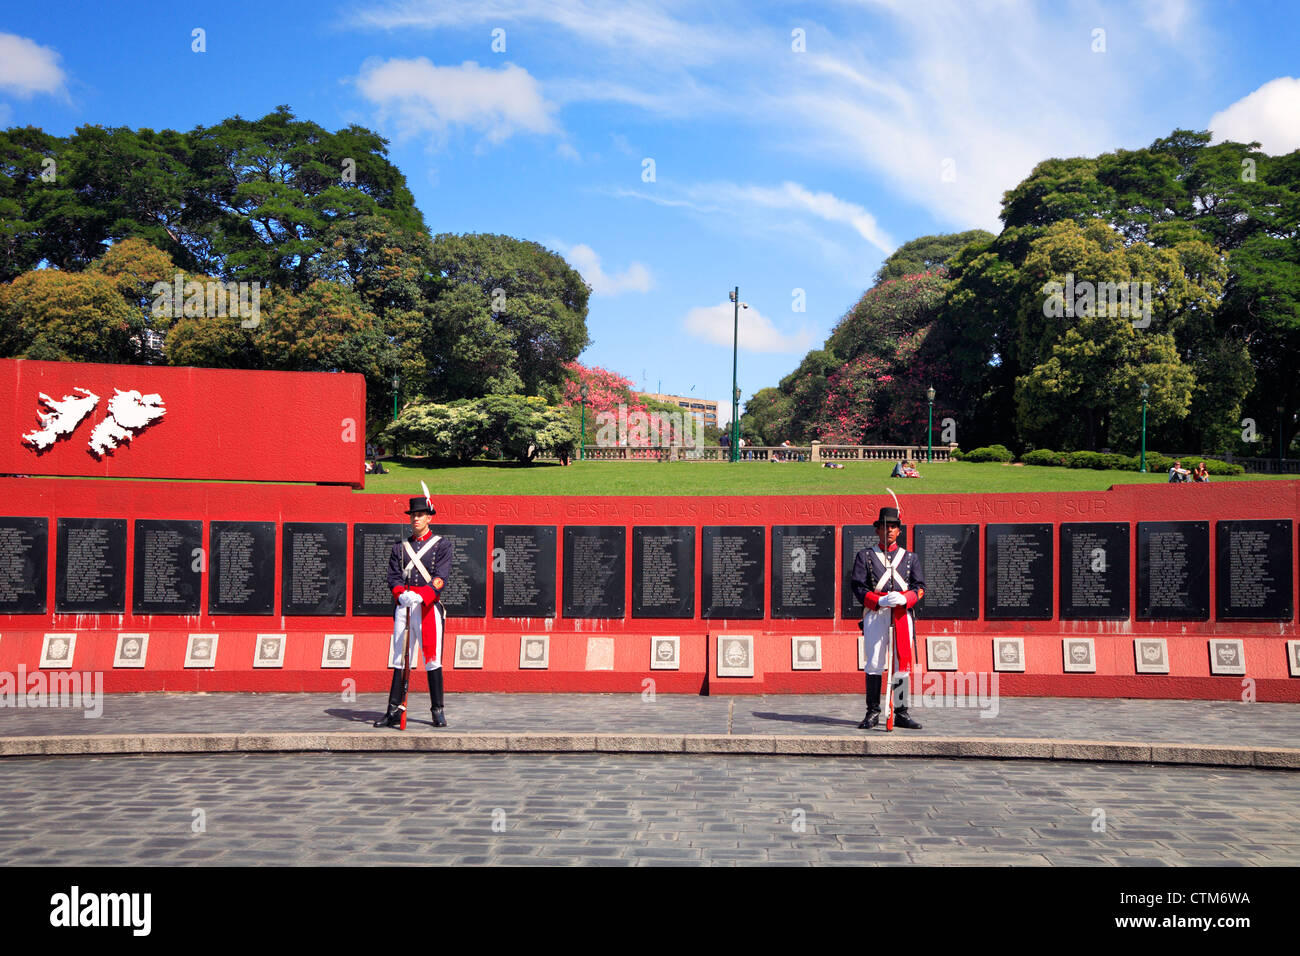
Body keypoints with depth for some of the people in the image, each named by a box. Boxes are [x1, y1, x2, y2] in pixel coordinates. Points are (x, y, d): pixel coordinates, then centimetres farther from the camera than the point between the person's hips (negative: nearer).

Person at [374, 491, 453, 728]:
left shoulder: (442, 544, 6)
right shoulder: (400, 547, 17)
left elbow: (440, 577, -7)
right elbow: (393, 577, 6)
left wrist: (421, 596, -24)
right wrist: (402, 595, -17)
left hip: (430, 606, -3)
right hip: (404, 606, 3)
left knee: (433, 661, -3)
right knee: (399, 660, 2)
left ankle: (438, 711, 3)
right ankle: (394, 711, 4)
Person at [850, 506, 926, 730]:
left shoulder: (910, 557, 17)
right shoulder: (864, 556, 10)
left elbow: (920, 587, 6)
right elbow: (858, 587, 1)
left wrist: (903, 598, -15)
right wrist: (880, 601, -16)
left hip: (903, 612, 2)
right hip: (875, 613, -2)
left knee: (902, 663, 0)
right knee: (874, 663, -5)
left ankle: (901, 714, 6)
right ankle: (873, 713, 0)